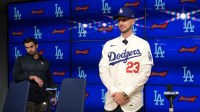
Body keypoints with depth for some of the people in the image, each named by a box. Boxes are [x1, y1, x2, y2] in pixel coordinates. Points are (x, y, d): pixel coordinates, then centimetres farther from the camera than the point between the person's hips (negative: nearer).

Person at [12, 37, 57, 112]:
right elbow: (15, 76, -6)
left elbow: (50, 79, 15)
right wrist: (33, 77, -15)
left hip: (43, 98, 2)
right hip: (28, 98, -2)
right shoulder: (20, 60, 5)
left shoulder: (45, 62, 11)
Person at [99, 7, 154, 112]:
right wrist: (114, 93, -10)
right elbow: (103, 70, 3)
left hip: (133, 102, -2)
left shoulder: (143, 44, 2)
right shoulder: (109, 45, 10)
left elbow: (145, 73, -6)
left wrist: (126, 94, -12)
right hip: (111, 101, 2)